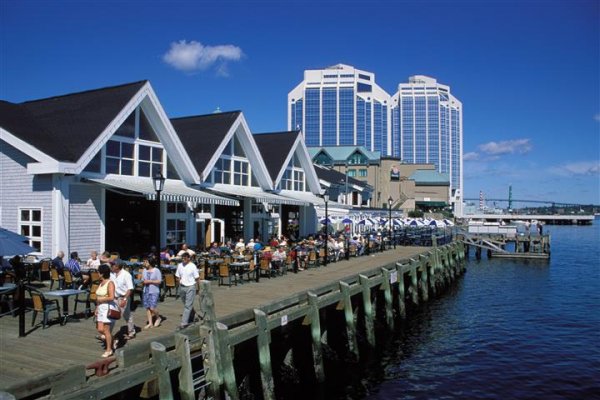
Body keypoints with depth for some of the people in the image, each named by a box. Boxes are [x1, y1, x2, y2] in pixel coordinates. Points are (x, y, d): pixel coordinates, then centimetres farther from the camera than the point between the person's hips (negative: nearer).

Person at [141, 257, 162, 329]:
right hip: (146, 291, 6)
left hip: (154, 291, -6)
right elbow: (142, 280, 18)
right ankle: (150, 323, 15)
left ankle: (158, 318, 17)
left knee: (152, 308, -10)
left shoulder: (156, 270, -8)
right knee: (147, 307, 5)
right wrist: (143, 281, -5)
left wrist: (150, 281, -16)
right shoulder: (144, 271, 10)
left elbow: (159, 281, -10)